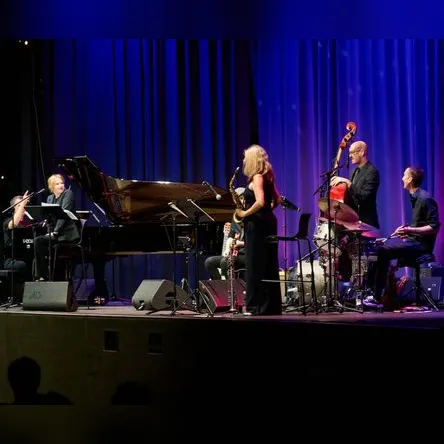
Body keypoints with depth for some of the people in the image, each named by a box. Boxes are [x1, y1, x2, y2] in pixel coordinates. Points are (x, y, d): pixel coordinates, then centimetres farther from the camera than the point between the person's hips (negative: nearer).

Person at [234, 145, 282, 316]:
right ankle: (272, 305, 12)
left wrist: (244, 213, -14)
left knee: (256, 266, -5)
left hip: (257, 224, -9)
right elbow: (277, 200, 19)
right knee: (268, 265, 10)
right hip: (268, 222, 9)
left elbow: (260, 202, -25)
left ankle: (258, 306, -4)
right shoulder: (266, 176, 15)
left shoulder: (256, 177, -12)